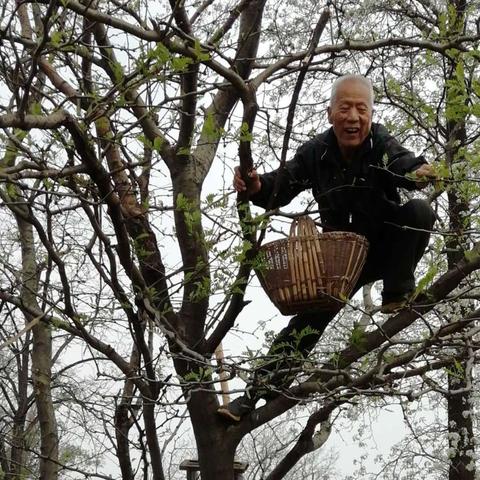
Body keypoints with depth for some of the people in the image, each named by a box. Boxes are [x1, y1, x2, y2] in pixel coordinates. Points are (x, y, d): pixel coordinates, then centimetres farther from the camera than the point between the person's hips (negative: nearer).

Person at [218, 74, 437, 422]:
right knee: (308, 319, -6)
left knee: (420, 211, -29)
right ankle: (258, 392, -1)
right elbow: (278, 190, -11)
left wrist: (420, 174, -65)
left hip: (387, 245, -1)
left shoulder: (381, 145, -20)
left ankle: (399, 290, -13)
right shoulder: (315, 153, -15)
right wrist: (256, 187, -35)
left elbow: (407, 166, -40)